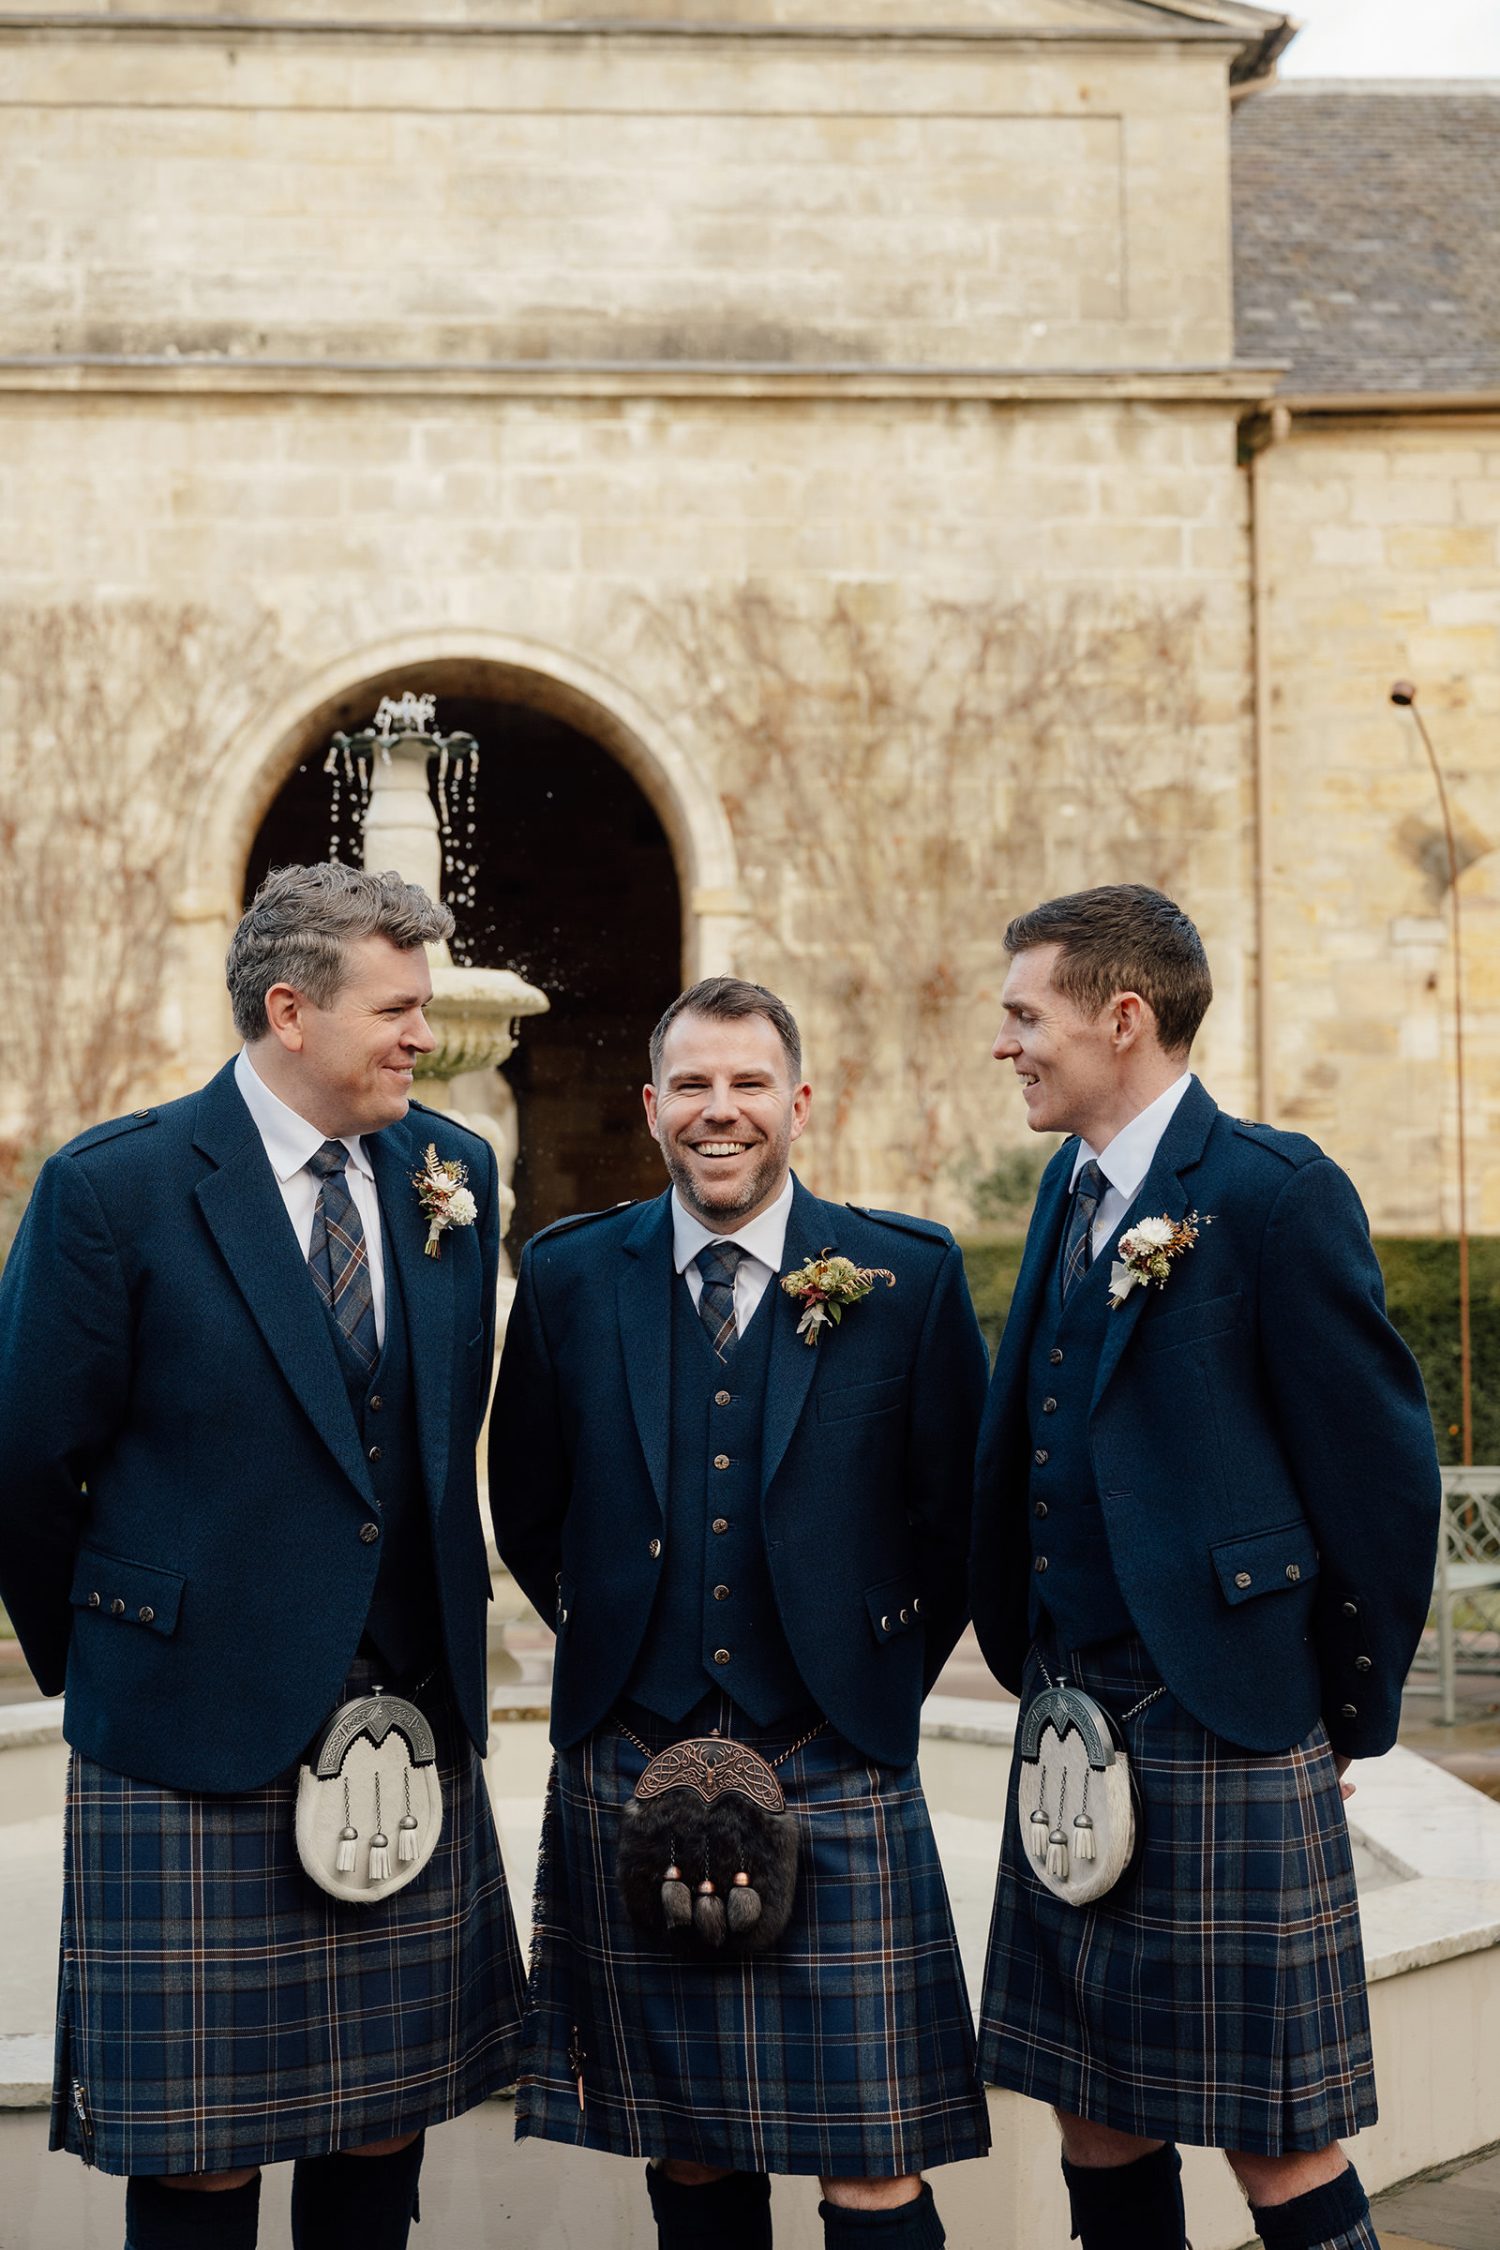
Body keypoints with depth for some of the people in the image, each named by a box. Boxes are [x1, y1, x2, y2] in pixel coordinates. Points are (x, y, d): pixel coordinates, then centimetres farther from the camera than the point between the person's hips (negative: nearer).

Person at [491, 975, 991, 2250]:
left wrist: (884, 1676, 9)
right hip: (628, 1763, 2)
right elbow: (527, 1514, 16)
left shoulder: (911, 1278, -1)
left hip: (835, 1769, -2)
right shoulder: (568, 1277, 4)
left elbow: (959, 1516, 8)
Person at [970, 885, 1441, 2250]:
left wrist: (1350, 1719, -4)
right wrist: (1037, 1672, 13)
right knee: (1096, 2126, 14)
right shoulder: (1074, 1190, 12)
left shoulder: (1276, 1193, -12)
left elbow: (1381, 1467, -11)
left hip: (1225, 1736, -8)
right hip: (1071, 1729, 8)